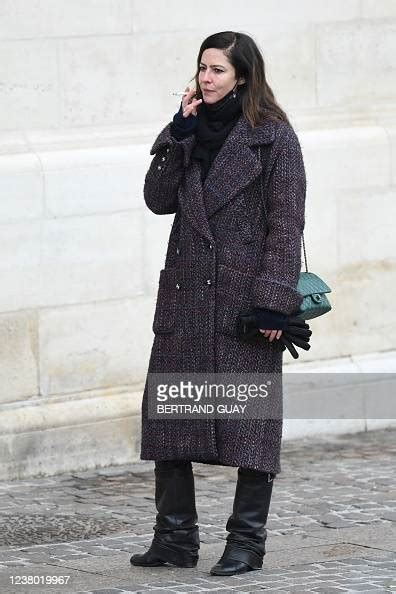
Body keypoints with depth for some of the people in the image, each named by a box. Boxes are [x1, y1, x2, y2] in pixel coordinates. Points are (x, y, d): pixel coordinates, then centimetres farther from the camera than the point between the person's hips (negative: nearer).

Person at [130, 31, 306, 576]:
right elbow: (159, 199, 4)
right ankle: (176, 538, 12)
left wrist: (275, 300, -14)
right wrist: (179, 133, -4)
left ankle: (247, 543, 6)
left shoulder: (273, 135, -4)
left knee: (250, 420, -1)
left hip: (245, 297, -6)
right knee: (166, 415, 4)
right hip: (186, 295, 6)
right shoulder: (192, 129, 13)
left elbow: (287, 220, -8)